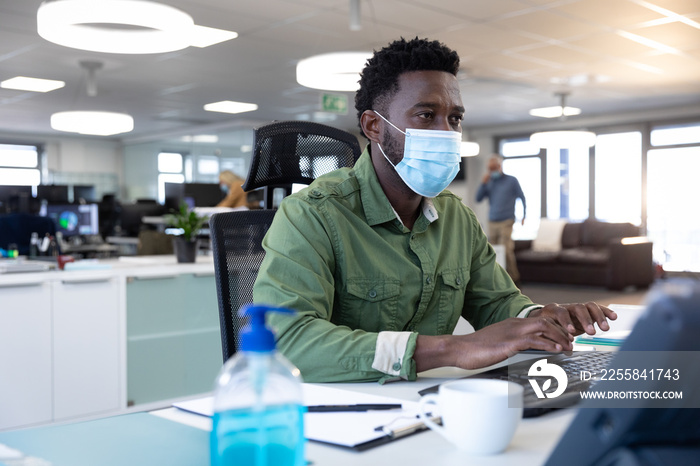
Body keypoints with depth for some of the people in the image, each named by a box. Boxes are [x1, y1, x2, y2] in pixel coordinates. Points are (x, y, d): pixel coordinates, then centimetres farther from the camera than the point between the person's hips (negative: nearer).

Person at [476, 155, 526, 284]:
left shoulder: (511, 181, 4)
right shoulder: (489, 182, 14)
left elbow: (522, 198, 7)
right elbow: (478, 199, 8)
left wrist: (523, 216, -1)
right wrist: (483, 184, -4)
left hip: (506, 221, -4)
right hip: (492, 222, 4)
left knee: (506, 250, -14)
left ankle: (513, 278, -5)